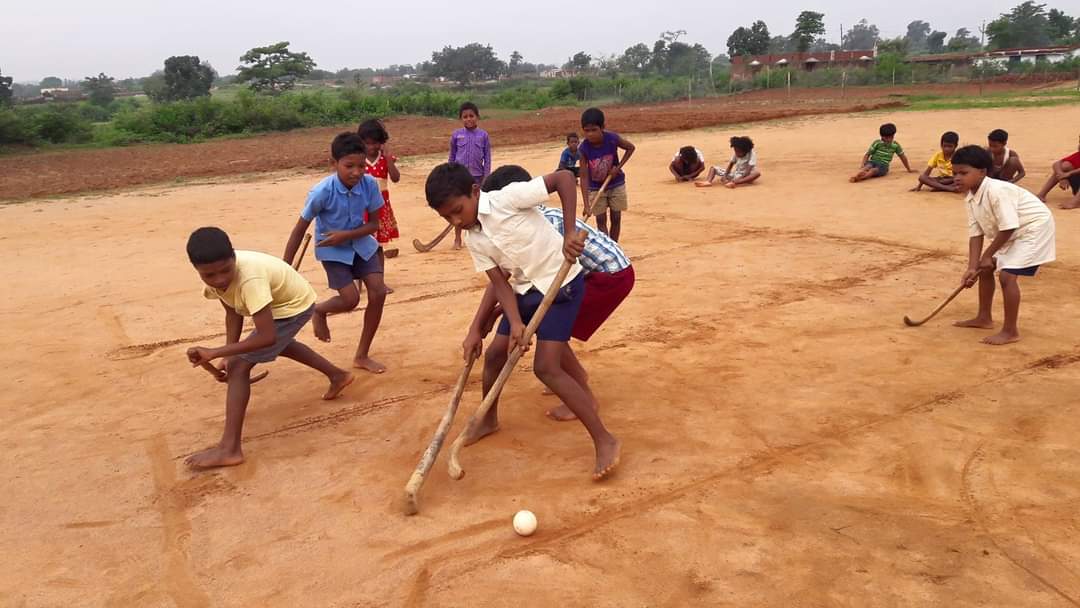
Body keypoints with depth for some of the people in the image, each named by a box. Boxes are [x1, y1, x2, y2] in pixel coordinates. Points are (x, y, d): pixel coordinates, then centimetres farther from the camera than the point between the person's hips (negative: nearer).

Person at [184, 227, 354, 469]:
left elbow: (267, 337, -42)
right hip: (279, 301, 9)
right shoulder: (214, 274, -18)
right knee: (278, 345, 38)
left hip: (295, 306, -9)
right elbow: (233, 314, -4)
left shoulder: (249, 279, -41)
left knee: (240, 367, -18)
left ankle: (229, 448, -16)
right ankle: (338, 376, 53)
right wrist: (228, 356, -14)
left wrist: (214, 353, -41)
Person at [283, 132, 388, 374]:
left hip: (361, 243, 4)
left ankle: (362, 356, 10)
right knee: (351, 299, -16)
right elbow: (300, 229, -19)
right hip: (332, 250, -4)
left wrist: (346, 235, -26)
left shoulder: (370, 184, -20)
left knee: (378, 293, -6)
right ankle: (318, 311, 22)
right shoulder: (322, 191, -28)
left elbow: (374, 224, -10)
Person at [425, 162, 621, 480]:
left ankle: (605, 441, -6)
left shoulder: (508, 198, -22)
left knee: (546, 367, -14)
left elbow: (564, 178, -23)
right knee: (495, 353, 11)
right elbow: (500, 282, -4)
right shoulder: (472, 238, -1)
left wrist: (569, 232, -29)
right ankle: (489, 419, 37)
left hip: (561, 284, -7)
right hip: (525, 290, 8)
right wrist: (515, 323, -19)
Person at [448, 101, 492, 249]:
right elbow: (452, 157, 7)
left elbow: (487, 158, 0)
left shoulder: (483, 135, -1)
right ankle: (457, 238, 13)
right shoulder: (456, 135, 0)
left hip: (477, 176, 0)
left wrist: (486, 178, -5)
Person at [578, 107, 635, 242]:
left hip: (616, 184, 1)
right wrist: (586, 204, -30)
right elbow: (584, 177, -23)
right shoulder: (584, 148, -25)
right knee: (601, 220, 1)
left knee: (616, 218, 6)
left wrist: (618, 167, -16)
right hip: (596, 187, -1)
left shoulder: (612, 138, -25)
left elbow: (630, 148, -5)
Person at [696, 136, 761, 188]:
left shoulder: (752, 154, -16)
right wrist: (725, 176, -21)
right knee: (713, 168, -3)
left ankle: (735, 183, -54)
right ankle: (708, 182, -35)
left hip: (746, 176, -5)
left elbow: (748, 171, -25)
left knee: (757, 172, -40)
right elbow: (730, 165, -2)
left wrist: (735, 181, -35)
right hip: (736, 174, 6)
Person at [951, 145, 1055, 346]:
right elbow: (976, 234, -4)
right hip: (1011, 234, 10)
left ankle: (1010, 331, -8)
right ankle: (984, 318, 30)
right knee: (985, 269, 15)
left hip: (1034, 227, -10)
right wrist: (972, 267, -12)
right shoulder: (971, 197, -3)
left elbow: (1008, 228, -29)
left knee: (1007, 275, -19)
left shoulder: (997, 191, -31)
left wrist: (987, 255, -18)